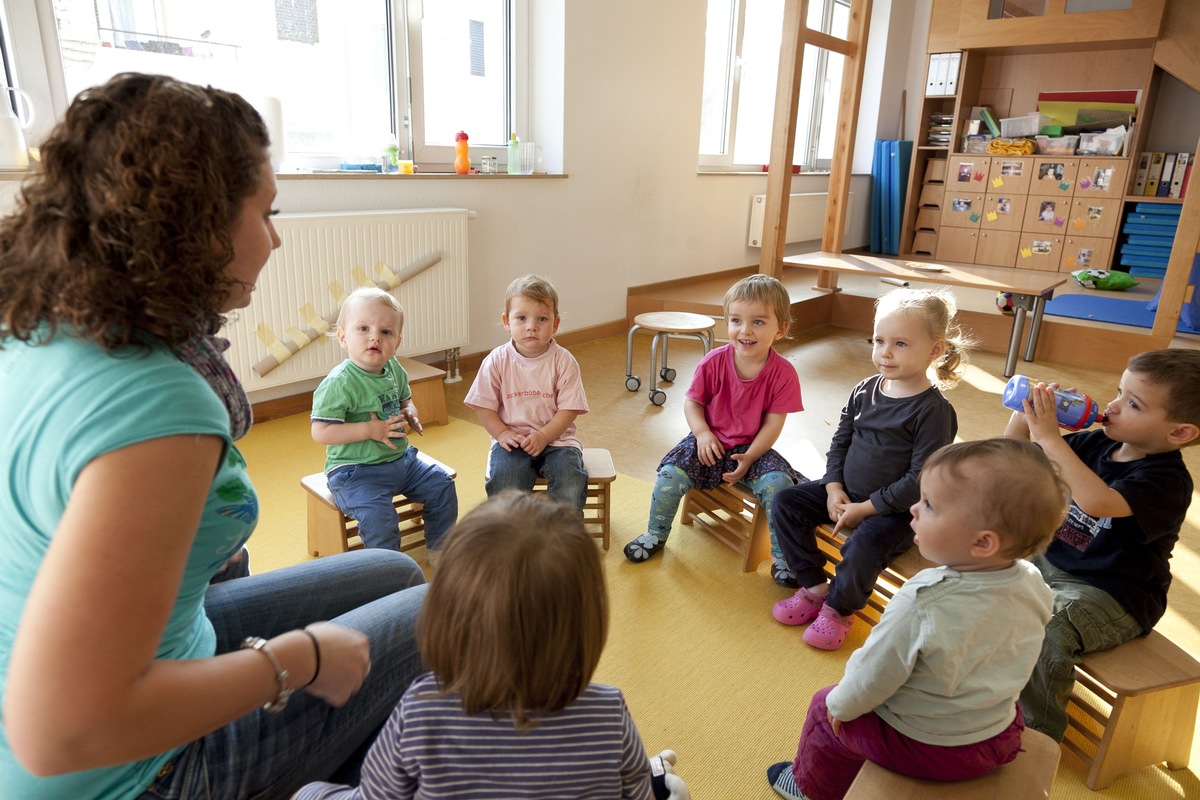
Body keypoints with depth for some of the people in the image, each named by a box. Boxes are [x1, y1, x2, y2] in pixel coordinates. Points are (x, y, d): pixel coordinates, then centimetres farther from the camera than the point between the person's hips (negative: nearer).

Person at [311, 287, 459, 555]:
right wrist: (370, 429, -27)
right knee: (377, 514, -28)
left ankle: (440, 550, 27)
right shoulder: (339, 383, -21)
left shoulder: (394, 369, 1)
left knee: (442, 486, 7)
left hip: (401, 459, 7)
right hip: (355, 470, -7)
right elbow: (320, 433, -23)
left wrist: (410, 414, -4)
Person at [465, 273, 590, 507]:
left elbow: (568, 410, -6)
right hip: (511, 439, 0)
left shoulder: (564, 361, -4)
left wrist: (543, 436, -18)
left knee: (572, 484, -24)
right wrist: (503, 434, -12)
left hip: (555, 437, 0)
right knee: (504, 485, -26)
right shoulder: (497, 361, -2)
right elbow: (485, 408, 2)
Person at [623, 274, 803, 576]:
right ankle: (655, 534, 8)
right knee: (670, 475, -20)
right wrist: (702, 433, -17)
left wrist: (749, 457, -20)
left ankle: (782, 554, -3)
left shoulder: (783, 373, -13)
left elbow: (773, 423, -11)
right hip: (710, 442, 1)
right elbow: (692, 402, 0)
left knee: (778, 483, -26)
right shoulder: (714, 362, -12)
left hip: (753, 449, 0)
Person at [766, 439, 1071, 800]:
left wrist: (840, 705, -1)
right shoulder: (1033, 585, -16)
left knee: (824, 707, 18)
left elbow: (872, 677, -21)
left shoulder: (922, 604, -35)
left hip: (922, 747, -6)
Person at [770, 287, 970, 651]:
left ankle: (838, 608, 0)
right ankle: (814, 587, 8)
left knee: (863, 545, -32)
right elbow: (840, 442, 8)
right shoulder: (864, 392, 1)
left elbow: (919, 481, -19)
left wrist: (865, 508, -19)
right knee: (785, 503, -4)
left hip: (896, 509, -6)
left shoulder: (934, 411, -18)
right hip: (845, 493, 7)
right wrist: (834, 490, -6)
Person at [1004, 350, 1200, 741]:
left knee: (1044, 634, -32)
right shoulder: (1094, 444, 0)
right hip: (1049, 561, 8)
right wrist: (1023, 416, -13)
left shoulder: (1167, 480, -21)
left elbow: (1097, 502, -42)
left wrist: (1050, 437, -40)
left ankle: (1037, 734, -8)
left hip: (1111, 594, -8)